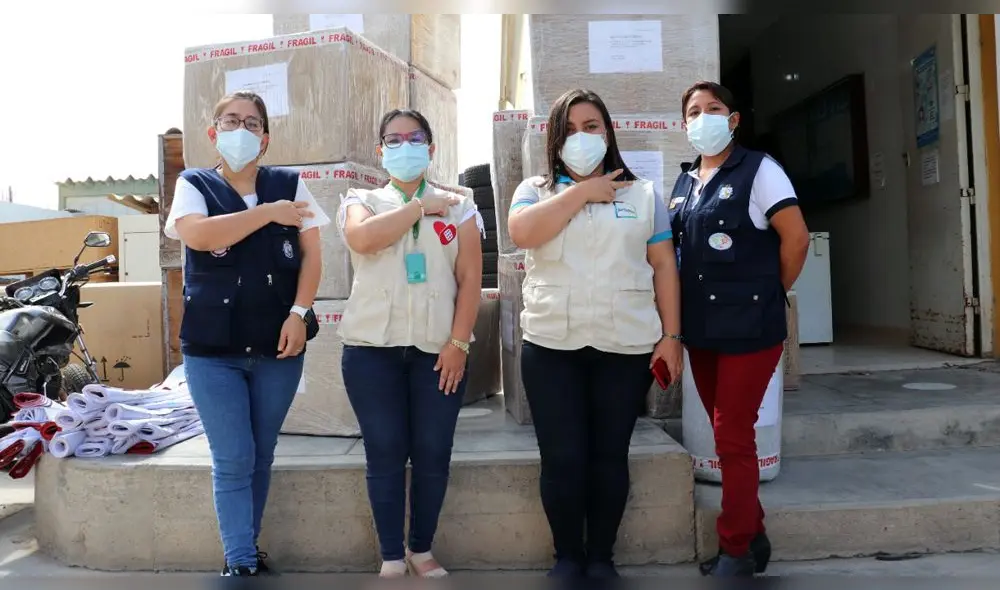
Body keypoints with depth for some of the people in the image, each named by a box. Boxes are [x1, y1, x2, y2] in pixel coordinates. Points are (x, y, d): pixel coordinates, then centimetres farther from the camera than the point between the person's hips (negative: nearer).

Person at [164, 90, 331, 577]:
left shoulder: (289, 184, 6)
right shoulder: (194, 185, 3)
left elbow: (311, 254, 2)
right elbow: (198, 235, -18)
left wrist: (298, 313, -11)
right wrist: (269, 212, -14)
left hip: (277, 344, 2)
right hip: (212, 348, -2)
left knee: (261, 456, 13)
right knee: (232, 461, -1)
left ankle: (243, 550, 30)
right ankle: (242, 564, 9)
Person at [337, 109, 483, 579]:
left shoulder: (458, 207, 10)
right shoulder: (361, 201, 10)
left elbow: (471, 278, 2)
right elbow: (363, 239, -14)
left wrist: (459, 343, -7)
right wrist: (421, 207, -5)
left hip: (438, 348, 1)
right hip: (372, 347, 0)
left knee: (433, 454, 3)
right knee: (385, 453, 2)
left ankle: (421, 550, 22)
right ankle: (391, 557, 16)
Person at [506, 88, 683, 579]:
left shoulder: (643, 194, 9)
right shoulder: (534, 190, 9)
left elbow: (664, 267, 6)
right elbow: (522, 232, -13)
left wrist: (671, 336, -1)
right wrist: (582, 191, -8)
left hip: (627, 347, 0)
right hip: (551, 346, 0)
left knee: (610, 457, 7)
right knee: (562, 459, 2)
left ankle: (601, 557, 24)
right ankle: (566, 556, 22)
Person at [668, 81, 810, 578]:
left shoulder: (757, 170, -6)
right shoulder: (684, 183, 13)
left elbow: (796, 237, -10)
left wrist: (770, 295, -3)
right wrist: (679, 321, 10)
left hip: (748, 327, -6)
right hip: (701, 328, 7)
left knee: (733, 435, -4)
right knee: (729, 434, 13)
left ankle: (736, 550, 11)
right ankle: (753, 534, 29)